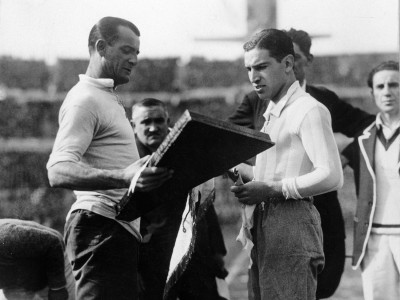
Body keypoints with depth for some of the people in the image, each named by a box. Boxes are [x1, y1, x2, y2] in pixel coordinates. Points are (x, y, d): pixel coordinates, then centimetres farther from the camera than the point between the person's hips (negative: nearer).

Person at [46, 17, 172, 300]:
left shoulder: (107, 97, 24)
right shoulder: (85, 99, -10)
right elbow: (58, 171, -24)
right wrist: (123, 178, -38)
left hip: (120, 228, 10)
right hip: (102, 226, -10)